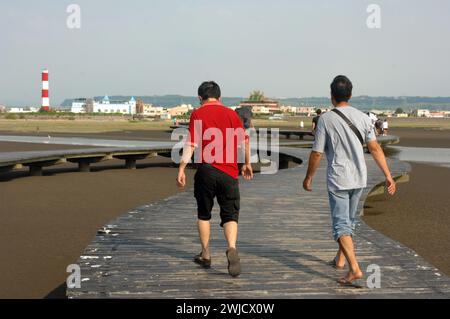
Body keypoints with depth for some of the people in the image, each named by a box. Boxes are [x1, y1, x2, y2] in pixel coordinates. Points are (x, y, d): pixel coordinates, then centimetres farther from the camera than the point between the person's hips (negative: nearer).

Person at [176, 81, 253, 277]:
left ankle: (205, 255, 23)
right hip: (229, 173, 1)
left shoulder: (198, 114, 1)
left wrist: (181, 169, -9)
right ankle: (232, 249, -21)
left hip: (206, 170, -1)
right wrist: (247, 164, 24)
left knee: (204, 214, 16)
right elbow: (244, 141, 11)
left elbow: (191, 144, -9)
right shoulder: (231, 114, 9)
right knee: (230, 215, 4)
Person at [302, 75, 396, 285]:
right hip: (359, 178, 5)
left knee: (341, 224, -5)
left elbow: (317, 153, -7)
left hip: (338, 179, -5)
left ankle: (354, 268, -18)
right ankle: (340, 258, 35)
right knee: (349, 220, 21)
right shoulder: (362, 117, 1)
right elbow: (375, 148, 0)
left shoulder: (326, 119, -10)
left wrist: (309, 177, 6)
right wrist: (388, 176, 3)